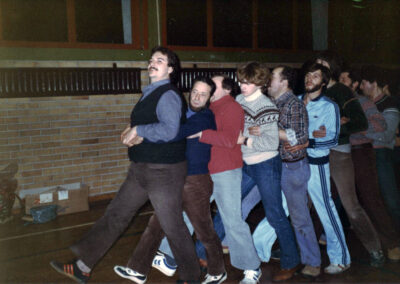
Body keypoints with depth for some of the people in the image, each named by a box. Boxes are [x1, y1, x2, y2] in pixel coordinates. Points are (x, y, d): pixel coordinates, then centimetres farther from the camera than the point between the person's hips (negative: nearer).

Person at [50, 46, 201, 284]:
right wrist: (135, 136, 5)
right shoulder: (151, 93, 15)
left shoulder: (169, 95, -15)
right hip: (142, 169, 10)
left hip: (163, 171, -10)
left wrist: (138, 130, -19)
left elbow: (169, 130, -30)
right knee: (116, 215, 12)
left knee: (173, 226, 1)